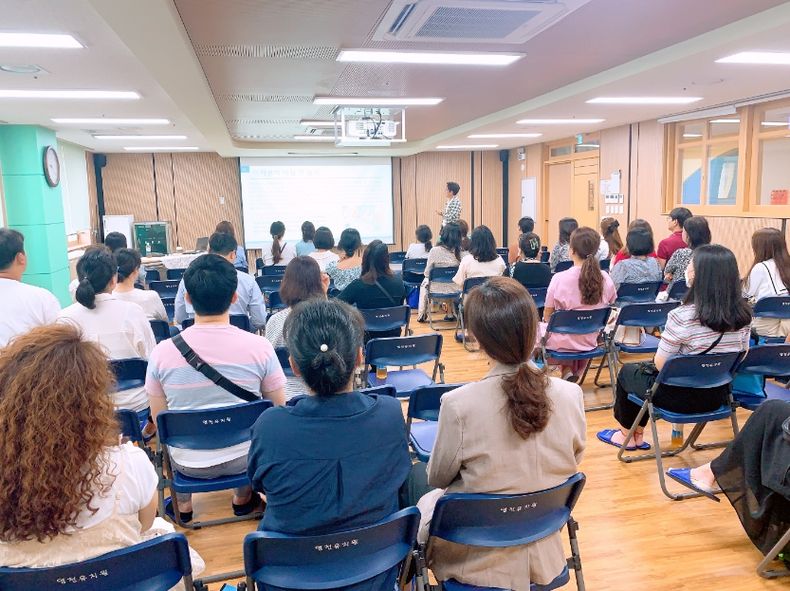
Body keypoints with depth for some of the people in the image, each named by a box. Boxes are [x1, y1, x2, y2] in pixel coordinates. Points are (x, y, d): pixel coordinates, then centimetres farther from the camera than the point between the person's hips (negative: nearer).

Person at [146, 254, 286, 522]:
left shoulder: (162, 352, -17)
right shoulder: (260, 347, -19)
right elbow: (278, 409, -6)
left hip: (188, 464, 1)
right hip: (243, 458, 0)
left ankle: (183, 504, 43)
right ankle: (243, 498, 44)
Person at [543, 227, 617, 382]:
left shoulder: (559, 279, -20)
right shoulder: (605, 279, -9)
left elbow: (547, 316, -10)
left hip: (563, 343, -5)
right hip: (590, 341, 5)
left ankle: (567, 369, 12)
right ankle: (573, 369, 20)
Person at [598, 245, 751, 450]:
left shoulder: (682, 316, -27)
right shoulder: (743, 315, -9)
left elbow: (660, 364, -18)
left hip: (680, 397, -6)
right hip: (717, 397, 6)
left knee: (627, 371, 23)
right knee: (645, 368, 29)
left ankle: (627, 435, 40)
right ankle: (637, 434, 39)